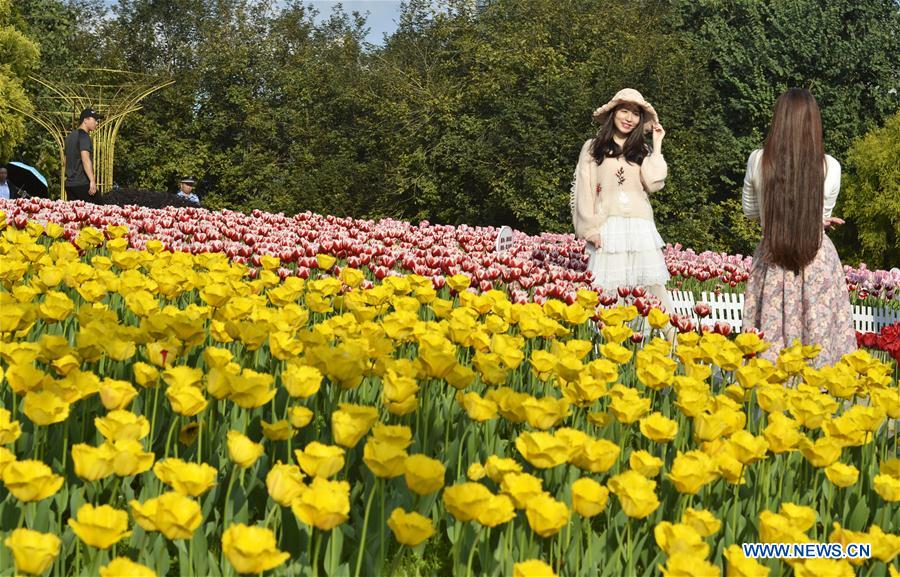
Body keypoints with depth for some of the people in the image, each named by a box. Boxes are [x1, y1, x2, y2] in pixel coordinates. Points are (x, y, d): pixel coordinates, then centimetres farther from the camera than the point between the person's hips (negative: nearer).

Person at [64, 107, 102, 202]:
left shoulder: (70, 136, 19)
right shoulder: (83, 136, -9)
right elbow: (85, 158, -22)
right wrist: (92, 181, -29)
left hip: (69, 184, 9)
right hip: (83, 183, -9)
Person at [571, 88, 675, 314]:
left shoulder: (642, 151, 18)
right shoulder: (593, 147, 10)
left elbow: (654, 184, 1)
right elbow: (584, 191, 4)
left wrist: (657, 146, 6)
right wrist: (590, 229, -6)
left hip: (640, 227, 2)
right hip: (608, 227, -2)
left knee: (653, 286, -4)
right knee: (607, 289, -10)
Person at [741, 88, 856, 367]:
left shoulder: (758, 160, -9)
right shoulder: (830, 167, -11)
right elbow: (822, 217, 5)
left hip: (772, 262, 1)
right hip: (818, 260, -1)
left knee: (771, 339, 9)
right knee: (819, 342, 8)